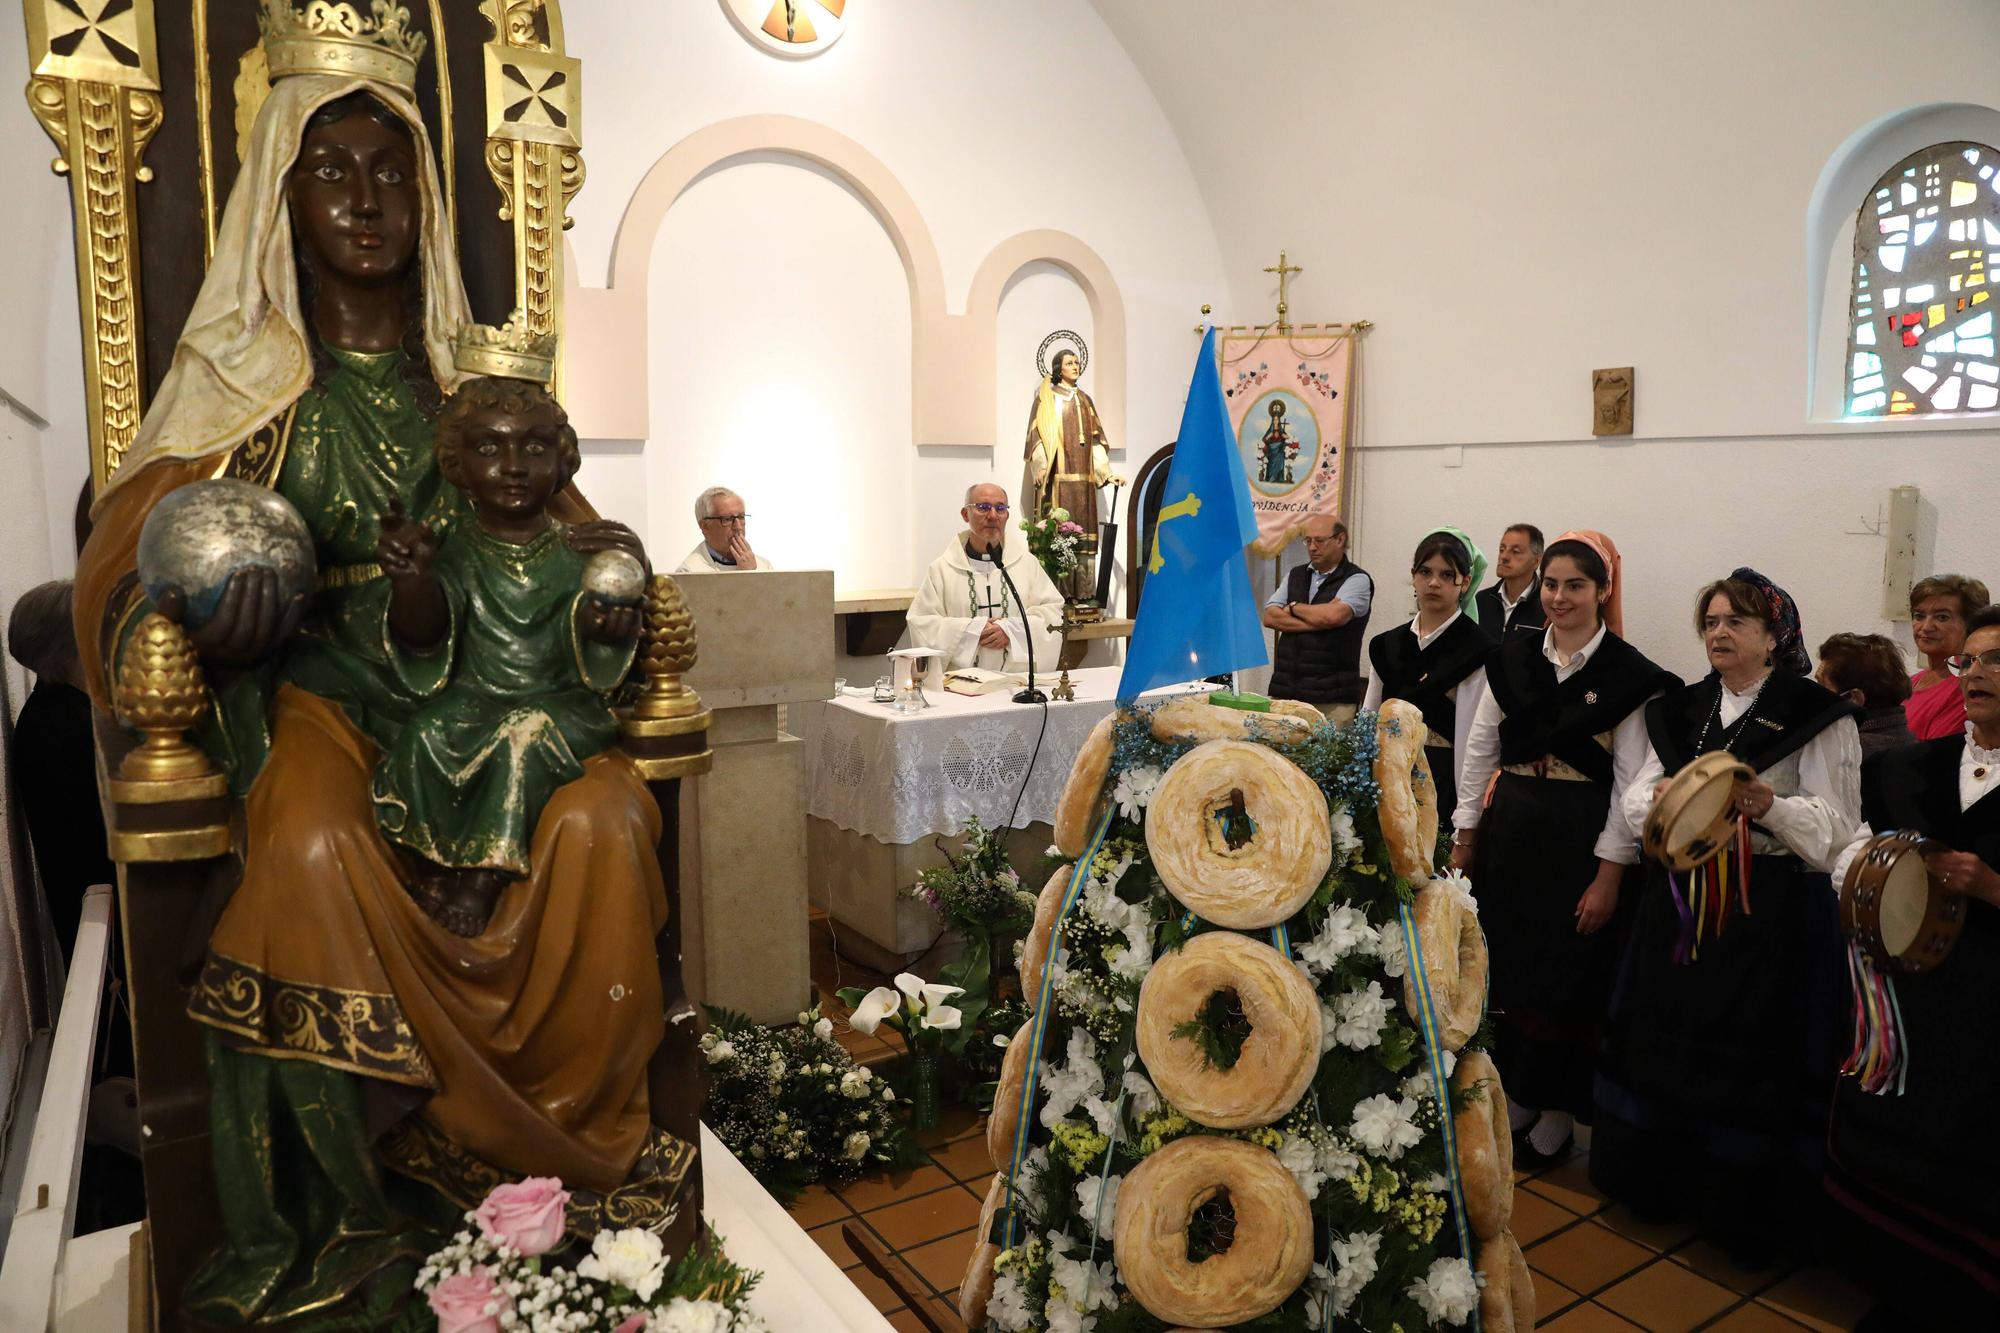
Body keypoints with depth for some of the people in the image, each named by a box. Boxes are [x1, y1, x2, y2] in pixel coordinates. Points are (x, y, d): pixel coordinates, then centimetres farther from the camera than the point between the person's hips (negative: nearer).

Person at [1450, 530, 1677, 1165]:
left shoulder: (1629, 675, -7)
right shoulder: (1513, 658, 4)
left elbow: (1632, 780, -8)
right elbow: (1480, 750, 7)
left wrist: (1610, 874, -11)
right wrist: (1465, 837, 6)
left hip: (1580, 840, -4)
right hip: (1509, 831, 4)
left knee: (1566, 981, 6)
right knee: (1508, 970, 11)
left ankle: (1555, 1116, 24)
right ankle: (1515, 1096, 29)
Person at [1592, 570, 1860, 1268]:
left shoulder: (1819, 715, -3)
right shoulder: (1681, 709, 12)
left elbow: (1832, 823, -10)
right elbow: (1636, 796, 6)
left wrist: (1767, 804, -28)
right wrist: (1661, 799, -16)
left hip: (1772, 909, -4)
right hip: (1680, 898, 5)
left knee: (1752, 1052, 3)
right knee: (1665, 1038, 10)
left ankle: (1746, 1215, 22)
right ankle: (1659, 1180, 29)